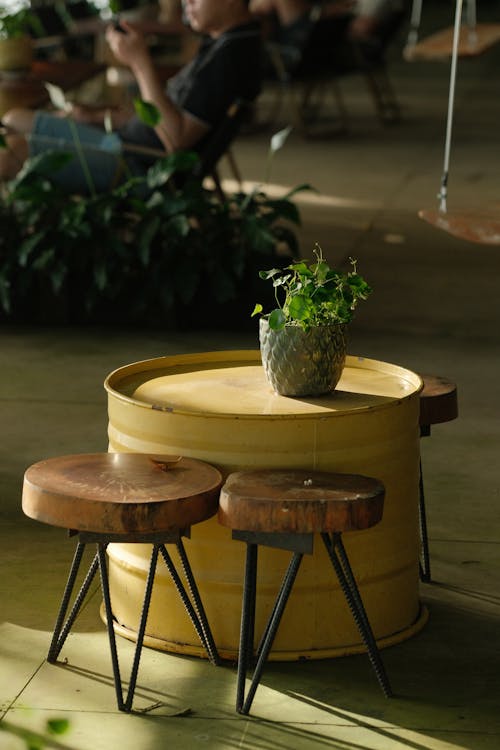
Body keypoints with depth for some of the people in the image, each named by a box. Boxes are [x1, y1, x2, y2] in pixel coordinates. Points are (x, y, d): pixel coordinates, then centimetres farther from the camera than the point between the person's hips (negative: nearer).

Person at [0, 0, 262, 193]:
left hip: (141, 168, -11)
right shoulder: (220, 43, 13)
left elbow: (177, 139, -24)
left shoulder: (232, 53, -20)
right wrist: (98, 117, 18)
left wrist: (140, 61, -23)